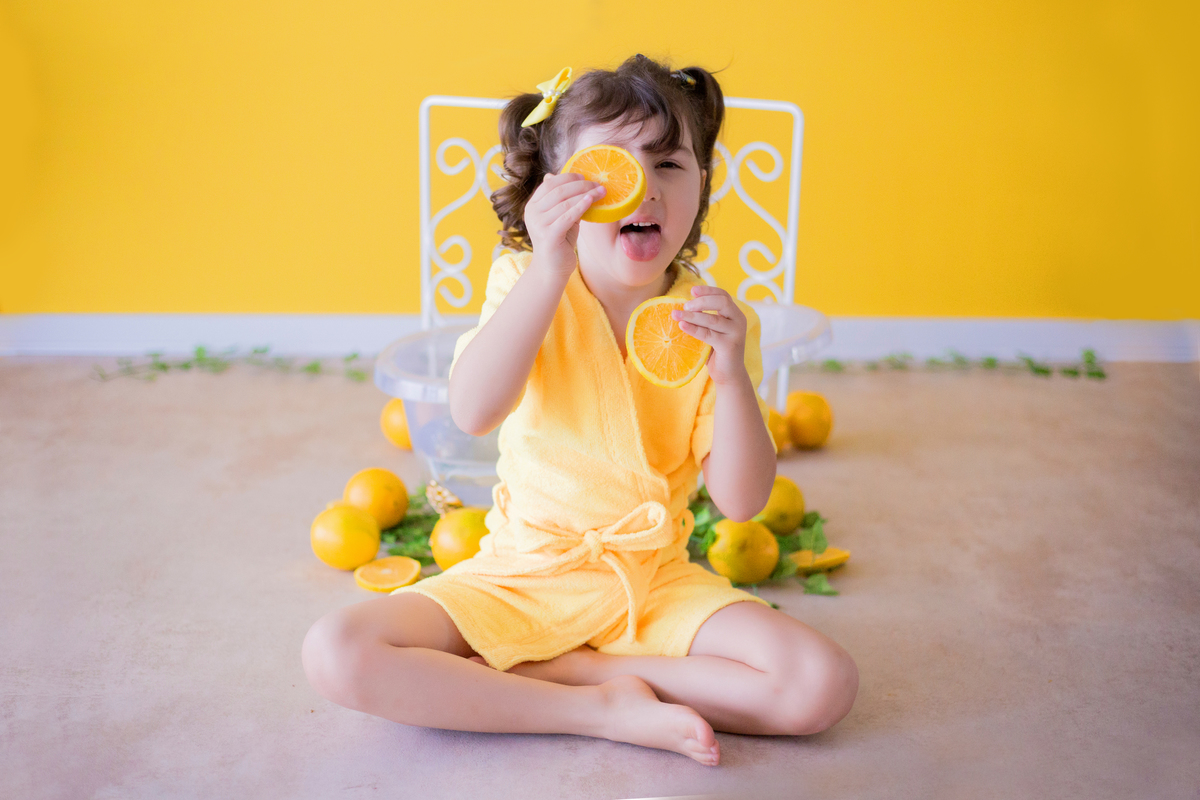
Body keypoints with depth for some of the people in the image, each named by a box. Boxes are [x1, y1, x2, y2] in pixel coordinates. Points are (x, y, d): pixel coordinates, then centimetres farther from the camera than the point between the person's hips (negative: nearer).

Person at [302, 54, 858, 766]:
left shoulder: (713, 316, -6)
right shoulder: (529, 285, -7)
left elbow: (742, 501, -12)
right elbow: (473, 411, -28)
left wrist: (732, 374, -28)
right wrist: (550, 269, -38)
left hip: (655, 582, 1)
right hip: (523, 574, 0)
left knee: (824, 685, -21)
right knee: (335, 653, -22)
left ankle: (548, 670, -12)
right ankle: (605, 707, -17)